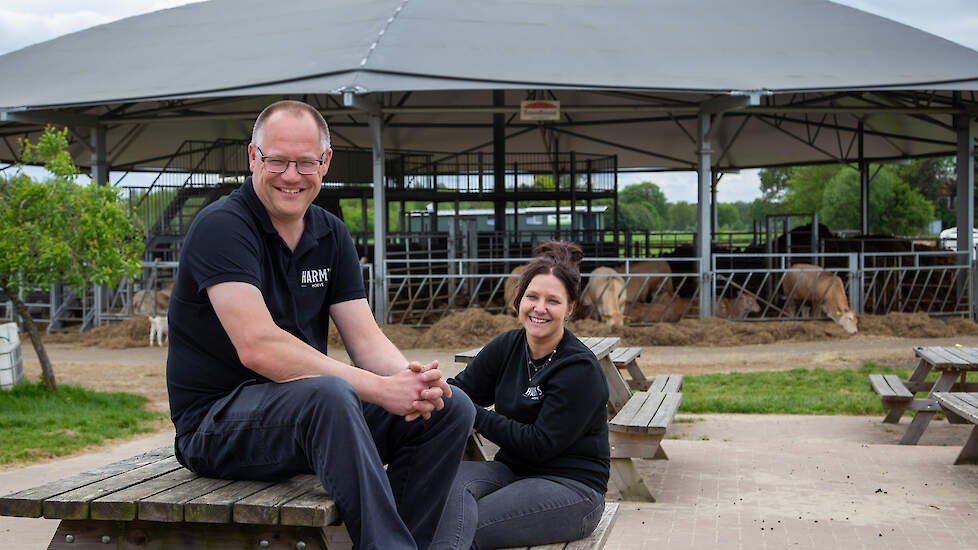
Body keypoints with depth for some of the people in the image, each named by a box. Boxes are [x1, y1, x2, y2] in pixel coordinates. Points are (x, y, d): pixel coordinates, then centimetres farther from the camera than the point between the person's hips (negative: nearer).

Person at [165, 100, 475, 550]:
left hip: (312, 411, 7)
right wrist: (377, 388, -28)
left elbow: (366, 340, 3)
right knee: (326, 394, -37)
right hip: (217, 423, -7)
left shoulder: (331, 235, 8)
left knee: (450, 406, -5)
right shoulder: (221, 226, -15)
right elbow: (258, 347, -26)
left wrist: (412, 378, -21)